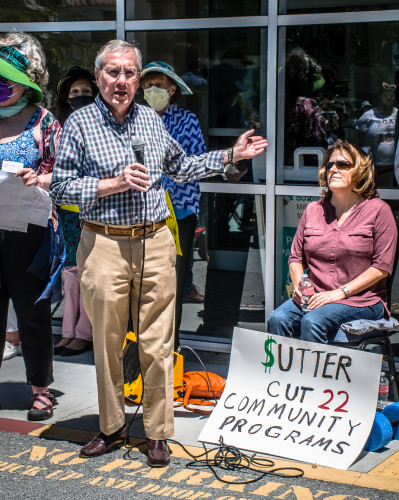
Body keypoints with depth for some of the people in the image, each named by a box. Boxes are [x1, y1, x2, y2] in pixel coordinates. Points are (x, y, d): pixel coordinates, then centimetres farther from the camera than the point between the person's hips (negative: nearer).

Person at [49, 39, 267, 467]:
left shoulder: (151, 119, 11)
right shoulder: (79, 123, -2)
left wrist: (231, 155, 19)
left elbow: (180, 168, 24)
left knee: (157, 343, 4)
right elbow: (60, 189, -5)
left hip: (155, 243, 3)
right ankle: (112, 427, 23)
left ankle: (158, 433, 14)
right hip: (104, 245, -3)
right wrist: (113, 183, -14)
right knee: (107, 343, 7)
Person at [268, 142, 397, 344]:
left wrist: (339, 293, -12)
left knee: (312, 321, -32)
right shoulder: (313, 210, 14)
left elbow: (382, 267, -5)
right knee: (278, 319, -26)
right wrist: (299, 286, -3)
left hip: (360, 300, -4)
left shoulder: (378, 210, 0)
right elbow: (296, 257, 19)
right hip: (315, 297, 4)